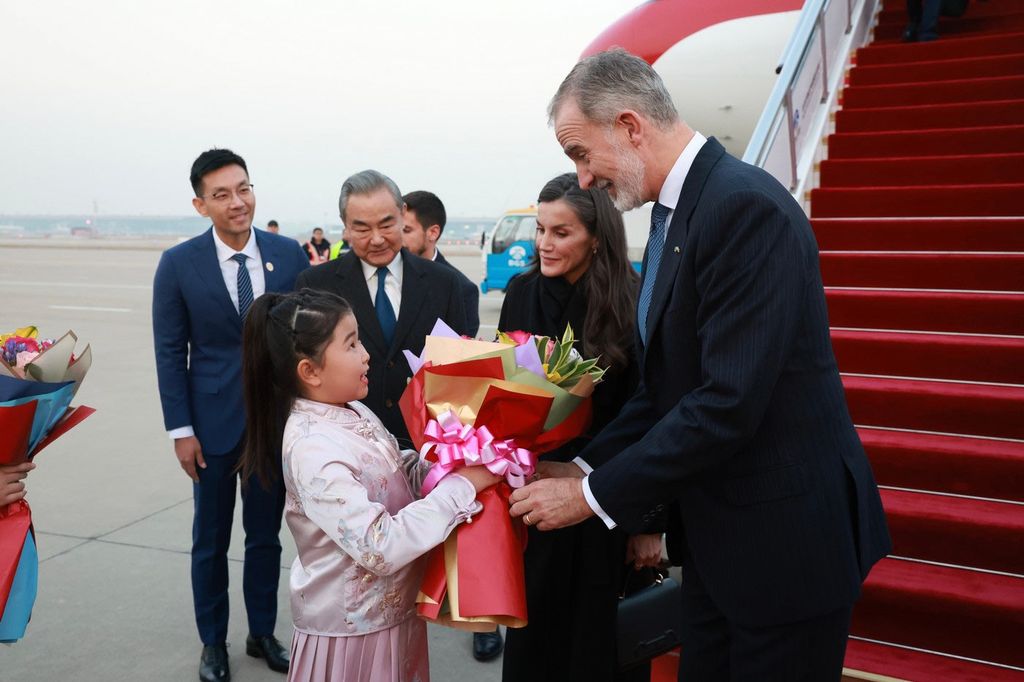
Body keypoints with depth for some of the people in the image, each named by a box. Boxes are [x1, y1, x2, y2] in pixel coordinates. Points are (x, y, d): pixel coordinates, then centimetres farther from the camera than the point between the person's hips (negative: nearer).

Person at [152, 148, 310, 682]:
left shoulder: (288, 254, -3)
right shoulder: (179, 264, -7)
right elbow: (170, 352, -4)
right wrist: (180, 429, -7)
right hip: (214, 423, -1)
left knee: (266, 536, 15)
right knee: (210, 539, 13)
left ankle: (262, 632, 34)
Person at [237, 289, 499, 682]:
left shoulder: (353, 411, -2)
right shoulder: (314, 449, -28)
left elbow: (399, 473, 9)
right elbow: (381, 548, -31)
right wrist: (462, 486, -26)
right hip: (353, 628, -8)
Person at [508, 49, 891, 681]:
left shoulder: (747, 207, -22)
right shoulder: (675, 214, 7)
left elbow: (729, 402, -28)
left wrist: (595, 494, -20)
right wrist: (585, 467, -1)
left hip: (783, 538, -8)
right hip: (715, 535, 8)